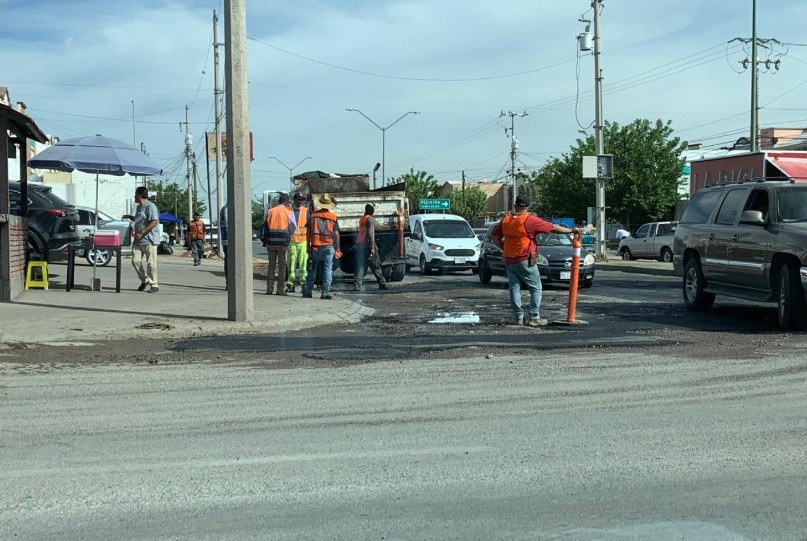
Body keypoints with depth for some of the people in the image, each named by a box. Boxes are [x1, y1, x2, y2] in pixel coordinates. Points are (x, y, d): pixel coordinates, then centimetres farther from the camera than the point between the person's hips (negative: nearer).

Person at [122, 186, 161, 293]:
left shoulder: (150, 206, -12)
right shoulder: (139, 207, 19)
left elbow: (154, 222, -21)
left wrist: (141, 233, -23)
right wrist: (129, 217, 24)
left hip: (149, 240, -9)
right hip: (138, 240, 9)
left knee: (151, 263, -6)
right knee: (135, 261, 3)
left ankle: (154, 285, 1)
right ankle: (144, 280, 20)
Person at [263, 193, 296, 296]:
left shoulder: (270, 211, 7)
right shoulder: (289, 212, -2)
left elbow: (265, 226, 9)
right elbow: (293, 228, -2)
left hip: (271, 242, 3)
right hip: (282, 242, -3)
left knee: (271, 265, 10)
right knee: (282, 265, 3)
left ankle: (269, 288, 9)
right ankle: (280, 289, 1)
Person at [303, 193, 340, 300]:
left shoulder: (313, 215, 2)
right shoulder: (333, 217, 0)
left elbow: (308, 231, 2)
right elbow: (336, 234, -1)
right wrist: (337, 249, 3)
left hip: (315, 246, 1)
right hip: (328, 246, -1)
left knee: (312, 269, 10)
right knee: (328, 269, 2)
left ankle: (308, 291, 13)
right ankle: (325, 292, -3)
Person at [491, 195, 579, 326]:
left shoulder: (505, 220, 5)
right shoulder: (530, 220, -12)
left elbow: (494, 236, 12)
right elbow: (553, 228, -8)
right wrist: (571, 230, 1)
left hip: (509, 260, 5)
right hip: (525, 260, -5)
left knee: (514, 288, 9)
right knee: (536, 288, 4)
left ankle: (519, 318, 9)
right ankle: (534, 317, 0)